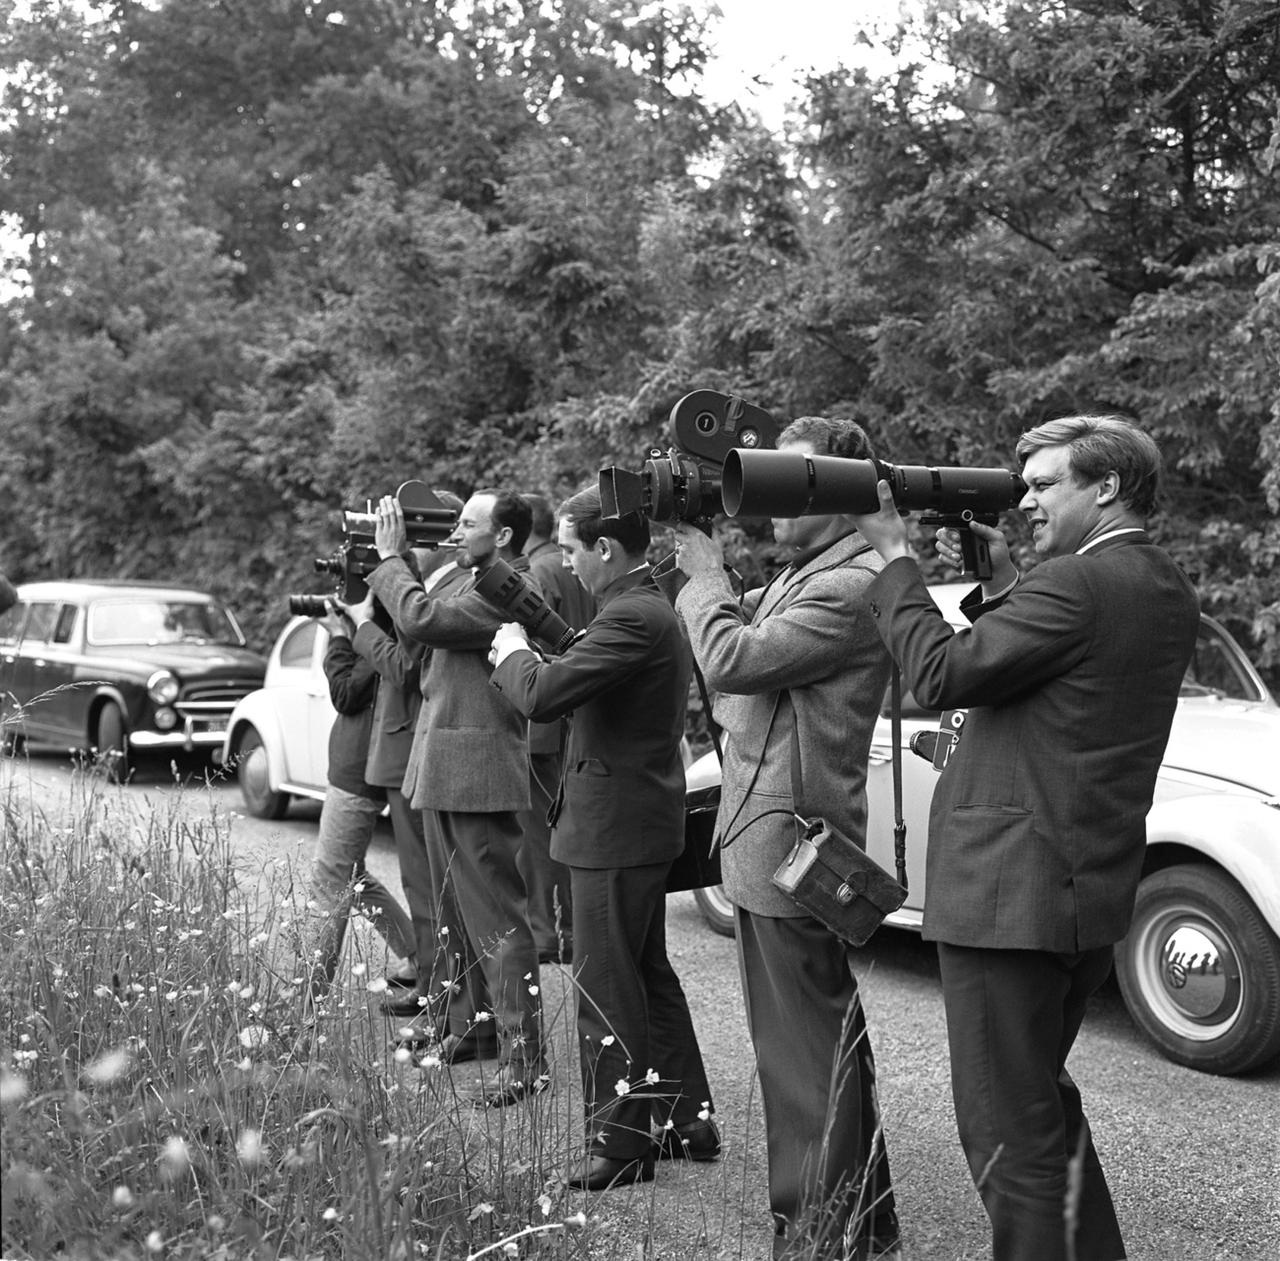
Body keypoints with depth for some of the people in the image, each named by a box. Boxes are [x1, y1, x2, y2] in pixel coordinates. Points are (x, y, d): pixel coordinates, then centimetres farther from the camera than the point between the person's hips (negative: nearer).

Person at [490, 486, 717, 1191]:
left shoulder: (631, 618, -21)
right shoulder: (651, 608, 13)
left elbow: (542, 696, -26)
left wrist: (513, 654, -8)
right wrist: (525, 659, 4)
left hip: (614, 826, -10)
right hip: (644, 820, 11)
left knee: (607, 988, -1)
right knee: (648, 975, 19)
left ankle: (620, 1145, 9)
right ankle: (687, 1121, 29)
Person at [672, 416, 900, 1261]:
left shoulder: (852, 585, -17)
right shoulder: (804, 572, 16)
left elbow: (734, 658, -23)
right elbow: (739, 660, 15)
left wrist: (704, 573, -8)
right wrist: (703, 567, 4)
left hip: (790, 848, -11)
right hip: (773, 840, 11)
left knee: (806, 1052, -3)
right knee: (827, 1037, 20)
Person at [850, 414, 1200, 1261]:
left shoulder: (1076, 584, -19)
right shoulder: (1170, 597, 10)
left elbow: (941, 676, -17)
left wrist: (895, 556, -7)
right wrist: (1000, 582, 11)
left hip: (1012, 888, -10)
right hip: (1093, 895, 10)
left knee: (1008, 1129, 1)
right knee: (1044, 1104, 26)